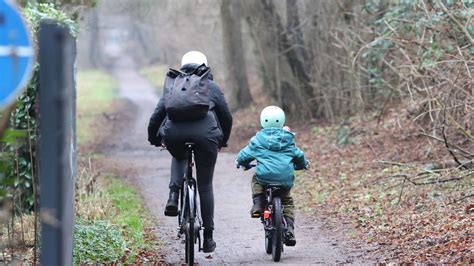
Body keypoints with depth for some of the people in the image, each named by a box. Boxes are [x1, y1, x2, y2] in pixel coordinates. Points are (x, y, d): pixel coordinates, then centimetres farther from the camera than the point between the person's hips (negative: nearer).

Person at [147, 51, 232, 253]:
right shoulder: (212, 87, 23)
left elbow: (157, 115, 21)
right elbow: (227, 117, 26)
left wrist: (154, 139, 36)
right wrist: (223, 141, 40)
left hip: (174, 134, 1)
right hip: (205, 134, -1)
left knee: (179, 158, 37)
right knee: (205, 186, 12)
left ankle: (174, 196, 11)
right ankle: (208, 237, 13)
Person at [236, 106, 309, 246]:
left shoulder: (258, 139, 6)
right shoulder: (288, 140, 12)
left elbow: (244, 156, 11)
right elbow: (299, 156, 15)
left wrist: (244, 163, 35)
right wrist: (303, 164, 39)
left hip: (265, 176, -2)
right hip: (285, 179, 2)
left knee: (256, 180, 33)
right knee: (287, 202, 23)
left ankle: (258, 205, 13)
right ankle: (290, 229, 5)